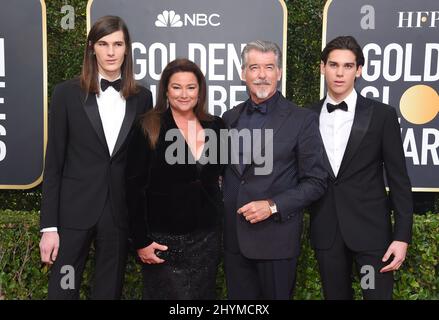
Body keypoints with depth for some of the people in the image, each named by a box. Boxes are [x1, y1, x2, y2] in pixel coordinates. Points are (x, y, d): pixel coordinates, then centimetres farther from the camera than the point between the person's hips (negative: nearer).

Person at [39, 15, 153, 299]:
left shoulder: (142, 97, 4)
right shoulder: (68, 93, -2)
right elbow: (54, 162, -3)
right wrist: (49, 226, -6)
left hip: (121, 212, 2)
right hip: (74, 211, -2)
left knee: (109, 291, 13)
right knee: (63, 290, 6)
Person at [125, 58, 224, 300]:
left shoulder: (215, 127, 3)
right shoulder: (149, 128, -8)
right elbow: (134, 187, -9)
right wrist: (141, 240, -11)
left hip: (207, 237, 4)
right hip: (163, 239, -4)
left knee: (203, 294, 14)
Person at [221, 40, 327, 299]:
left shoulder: (302, 119, -7)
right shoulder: (231, 117, 8)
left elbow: (316, 182, -8)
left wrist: (273, 206, -17)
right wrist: (222, 210, 2)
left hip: (276, 237, -4)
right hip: (234, 237, 4)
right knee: (239, 297, 14)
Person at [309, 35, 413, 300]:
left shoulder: (382, 115, -4)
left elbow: (398, 178, -4)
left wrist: (402, 236, -7)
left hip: (371, 229, -2)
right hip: (325, 230, 3)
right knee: (335, 295, 14)